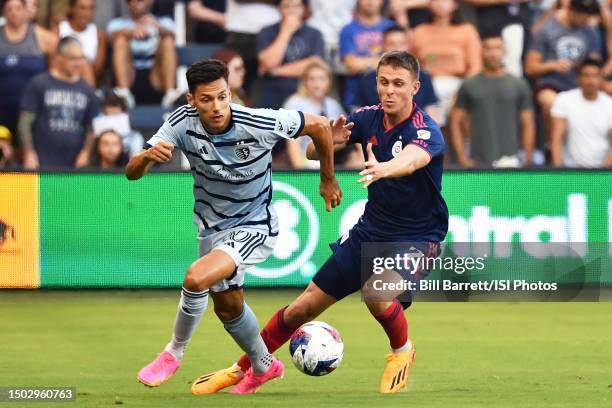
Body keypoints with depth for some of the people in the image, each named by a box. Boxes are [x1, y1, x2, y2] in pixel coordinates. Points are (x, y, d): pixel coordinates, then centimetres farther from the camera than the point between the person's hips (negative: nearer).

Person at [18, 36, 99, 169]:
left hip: (74, 164, 4)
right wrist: (29, 154, -9)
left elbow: (91, 127, 14)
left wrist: (85, 152, 0)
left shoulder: (86, 90, 10)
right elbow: (25, 122, -2)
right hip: (44, 163, -4)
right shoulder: (38, 85, -1)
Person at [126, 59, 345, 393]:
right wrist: (147, 156, -45)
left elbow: (319, 126, -13)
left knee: (196, 278, -28)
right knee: (228, 305, 22)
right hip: (212, 226, 5)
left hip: (255, 227, -5)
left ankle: (174, 353, -3)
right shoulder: (183, 123, -20)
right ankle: (263, 366, 51)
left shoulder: (259, 124, -29)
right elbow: (132, 173, -21)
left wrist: (328, 180, 0)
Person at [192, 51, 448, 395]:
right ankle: (242, 370, 23)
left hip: (417, 237, -5)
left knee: (377, 295, -33)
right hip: (370, 231, 5)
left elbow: (412, 159, -46)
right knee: (303, 308, 5)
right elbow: (313, 151, -3)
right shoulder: (369, 118, -5)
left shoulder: (425, 131, -23)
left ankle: (402, 350, -1)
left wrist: (383, 169, -68)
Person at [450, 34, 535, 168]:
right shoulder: (469, 86, 7)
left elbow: (527, 123, 8)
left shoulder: (519, 86, 7)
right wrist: (462, 156, -2)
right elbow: (456, 122, 8)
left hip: (509, 162, 0)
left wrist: (528, 158, -1)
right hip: (478, 164, 0)